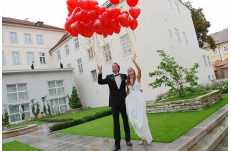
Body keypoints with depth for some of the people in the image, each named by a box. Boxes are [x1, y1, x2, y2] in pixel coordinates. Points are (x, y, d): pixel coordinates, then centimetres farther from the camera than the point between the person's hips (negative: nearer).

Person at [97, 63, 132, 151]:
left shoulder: (124, 76, 6)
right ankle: (117, 144, 9)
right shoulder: (109, 77, 6)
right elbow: (100, 82, -6)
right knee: (116, 122, 3)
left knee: (125, 120, 12)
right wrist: (100, 72, -18)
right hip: (114, 102, 0)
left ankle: (128, 139, 29)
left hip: (123, 101, 1)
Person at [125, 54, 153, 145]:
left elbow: (139, 70, -18)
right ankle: (142, 137, 19)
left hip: (139, 99, -4)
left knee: (141, 119, -3)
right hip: (130, 100, 4)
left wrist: (134, 61, -26)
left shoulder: (137, 78, 2)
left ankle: (148, 138, 12)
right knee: (133, 120, 3)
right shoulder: (126, 81, 11)